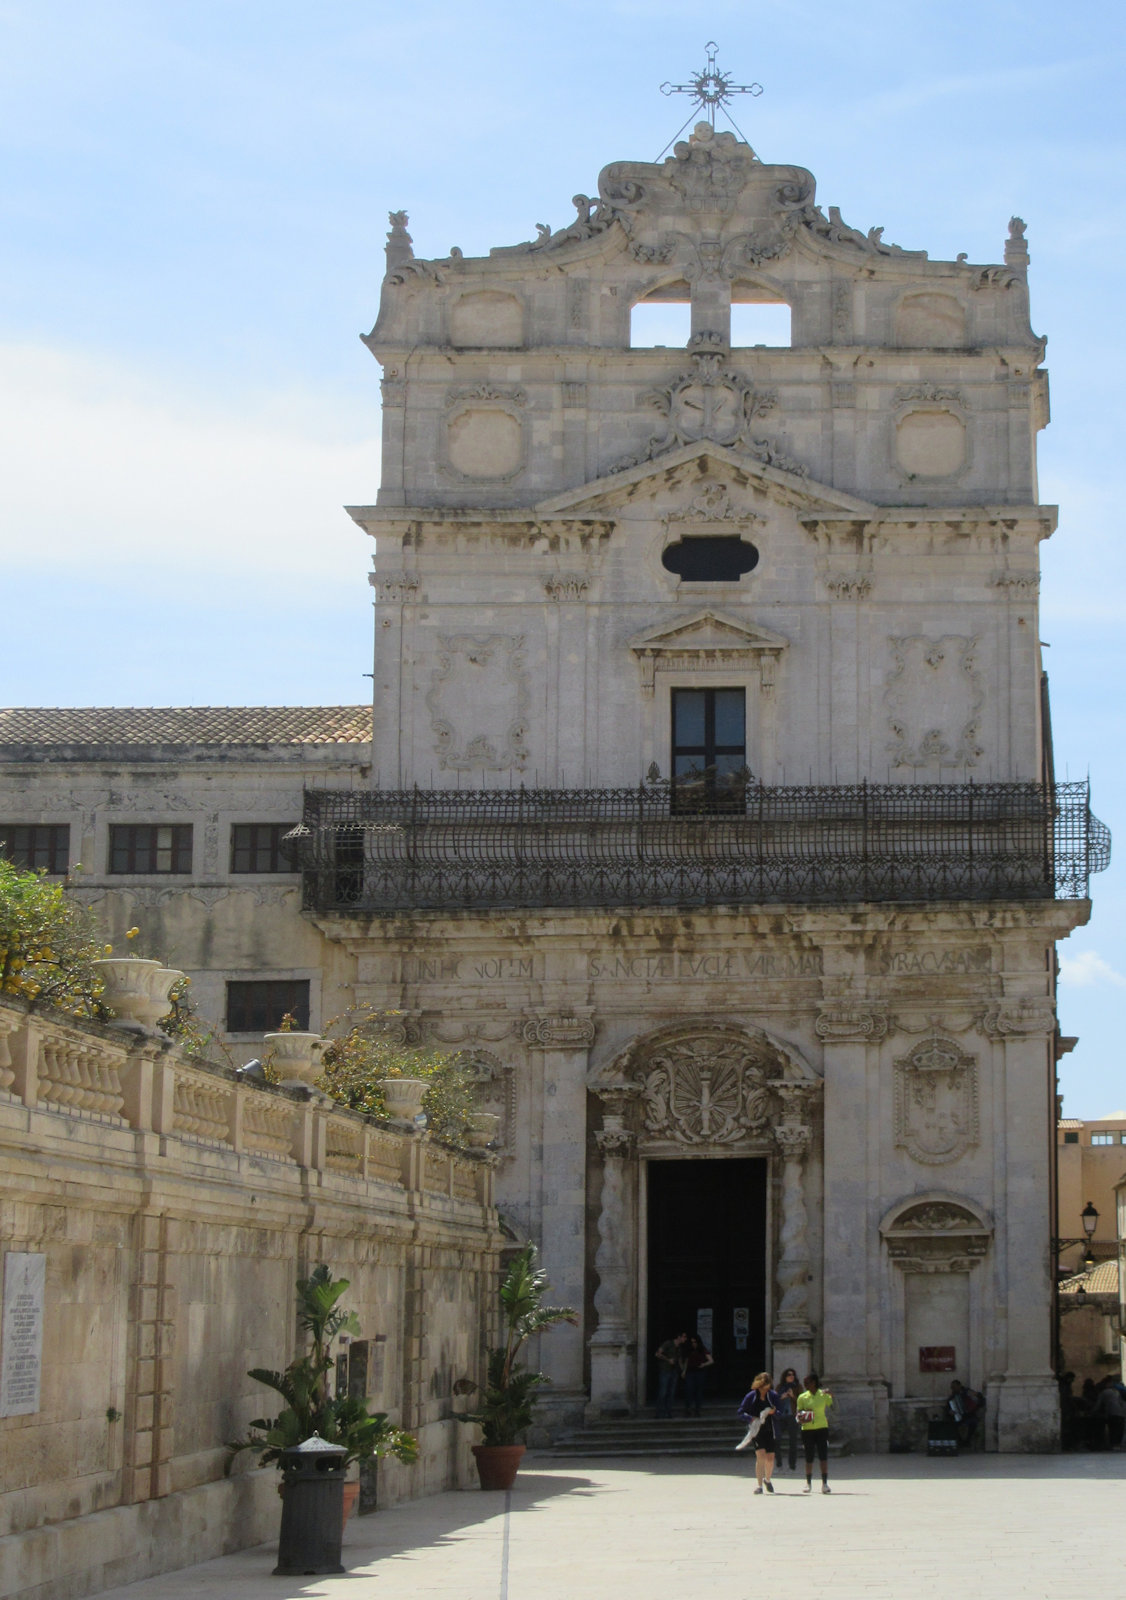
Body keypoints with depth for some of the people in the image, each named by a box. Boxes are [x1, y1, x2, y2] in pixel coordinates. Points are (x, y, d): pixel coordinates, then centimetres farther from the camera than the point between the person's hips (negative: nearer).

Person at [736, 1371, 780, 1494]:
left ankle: (767, 1479, 32)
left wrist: (774, 1412, -17)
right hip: (756, 1430, -2)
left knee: (770, 1458, 2)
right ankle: (759, 1485, -8)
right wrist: (751, 1419, -15)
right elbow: (741, 1412, 2)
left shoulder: (773, 1395, 0)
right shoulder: (751, 1396, -4)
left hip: (769, 1430, 2)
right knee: (761, 1455, -17)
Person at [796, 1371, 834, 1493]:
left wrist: (831, 1395, -19)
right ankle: (808, 1484, 13)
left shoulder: (823, 1395, 2)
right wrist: (801, 1419, -15)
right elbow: (799, 1414, 7)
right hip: (807, 1430, 1)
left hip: (822, 1428, -1)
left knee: (823, 1456, -6)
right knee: (809, 1458, 2)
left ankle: (825, 1483, -2)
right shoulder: (802, 1397, 4)